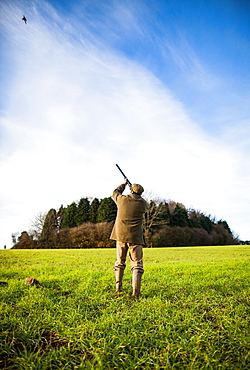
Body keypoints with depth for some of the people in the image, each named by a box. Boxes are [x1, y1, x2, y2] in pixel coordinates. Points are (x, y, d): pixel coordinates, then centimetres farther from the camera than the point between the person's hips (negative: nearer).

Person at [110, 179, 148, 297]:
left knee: (120, 262, 18)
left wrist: (123, 184, 34)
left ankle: (118, 286, 25)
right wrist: (137, 194, 32)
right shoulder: (143, 203, -3)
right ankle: (136, 290, -3)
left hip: (120, 236, 2)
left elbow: (115, 193, 21)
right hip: (135, 238, -2)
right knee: (137, 264, 5)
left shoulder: (122, 199, -2)